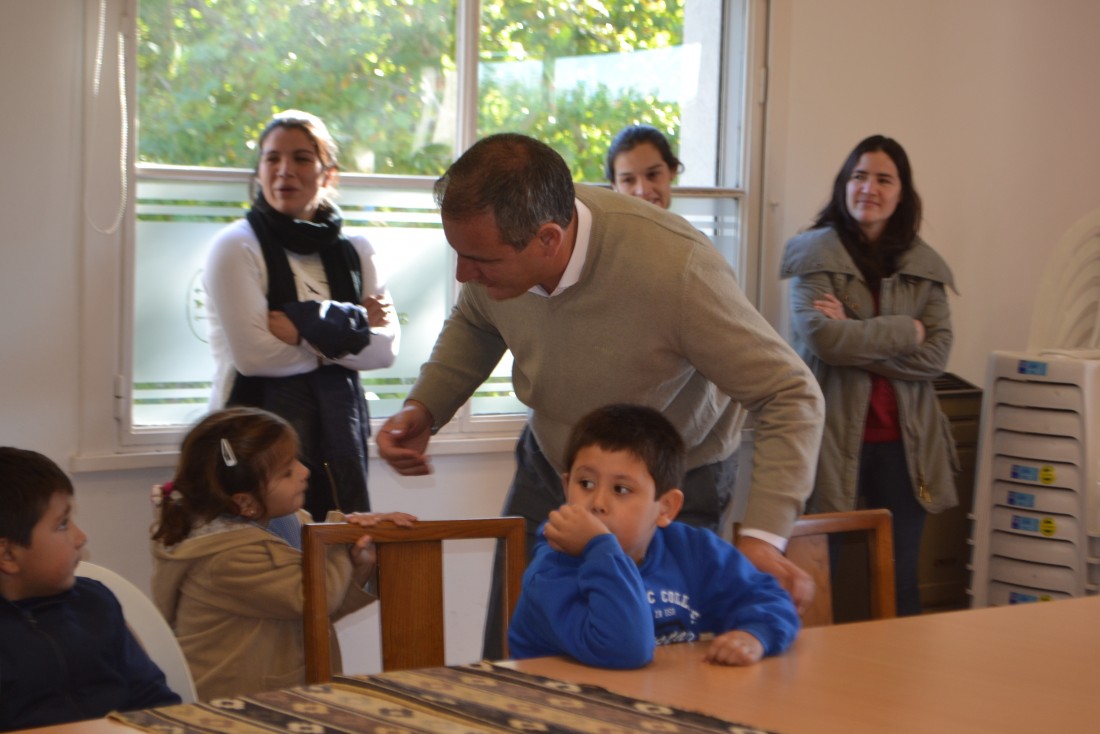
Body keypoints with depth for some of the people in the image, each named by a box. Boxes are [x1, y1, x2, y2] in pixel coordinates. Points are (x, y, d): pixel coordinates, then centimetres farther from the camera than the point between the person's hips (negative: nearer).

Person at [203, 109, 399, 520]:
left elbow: (386, 348, 0)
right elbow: (253, 353, -14)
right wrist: (351, 327, -6)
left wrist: (308, 328, -13)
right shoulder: (237, 247, -3)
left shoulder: (355, 251, 12)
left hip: (338, 439, 5)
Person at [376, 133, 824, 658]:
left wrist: (762, 538, -39)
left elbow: (791, 397, -28)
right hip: (547, 468, 5)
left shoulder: (676, 269, -37)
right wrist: (424, 408, -10)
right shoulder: (496, 238, -19)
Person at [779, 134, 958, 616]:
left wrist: (855, 338, -12)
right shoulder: (816, 256, -2)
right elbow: (822, 339, -16)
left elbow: (936, 355, -3)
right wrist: (904, 331, -7)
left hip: (903, 441, 3)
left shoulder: (923, 266, 9)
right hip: (834, 437, -3)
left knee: (899, 579, 8)